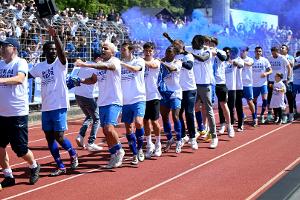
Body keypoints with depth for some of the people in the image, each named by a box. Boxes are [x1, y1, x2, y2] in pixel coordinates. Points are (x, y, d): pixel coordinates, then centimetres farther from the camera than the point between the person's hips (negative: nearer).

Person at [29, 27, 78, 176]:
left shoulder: (60, 63, -6)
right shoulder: (39, 66, 9)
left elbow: (61, 51, -26)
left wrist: (55, 36, -40)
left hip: (59, 106, -6)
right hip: (45, 108, 6)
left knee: (59, 137, -8)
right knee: (49, 137, 7)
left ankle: (73, 154, 22)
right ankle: (60, 167, 17)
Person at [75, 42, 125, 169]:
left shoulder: (115, 62, -11)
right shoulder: (99, 64, 13)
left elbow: (106, 66, -33)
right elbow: (93, 79, 23)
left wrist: (86, 65, -43)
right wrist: (81, 81, 3)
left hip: (114, 102, -8)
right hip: (102, 102, 8)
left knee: (109, 128, -21)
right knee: (106, 131, 10)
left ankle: (119, 150, 3)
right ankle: (114, 156, 24)